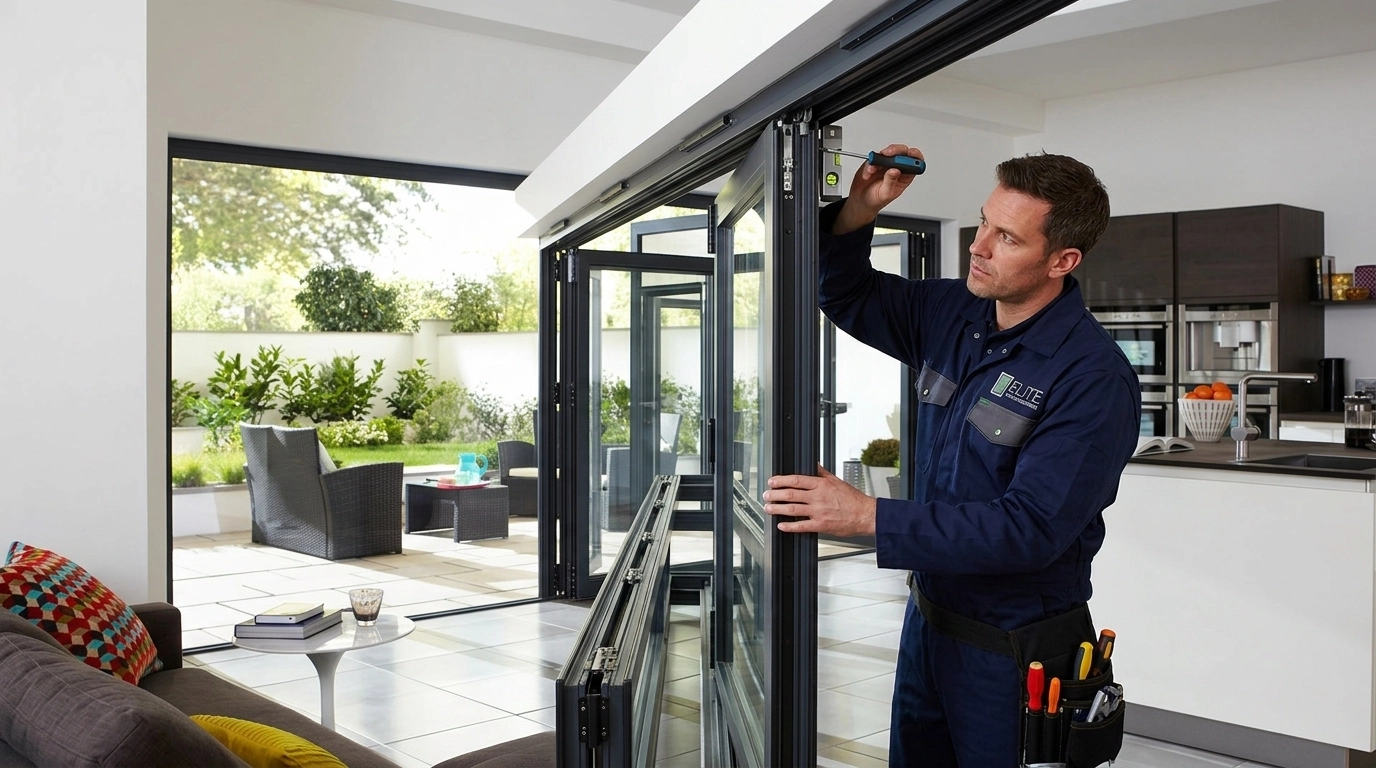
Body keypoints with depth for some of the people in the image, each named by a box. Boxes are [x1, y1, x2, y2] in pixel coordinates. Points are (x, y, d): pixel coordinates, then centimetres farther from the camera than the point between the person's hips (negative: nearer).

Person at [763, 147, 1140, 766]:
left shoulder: (1095, 380, -23)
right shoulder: (952, 315, -2)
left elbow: (1029, 528, -29)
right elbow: (845, 296, 11)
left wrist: (867, 517, -33)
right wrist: (859, 209, -10)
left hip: (1013, 653, -7)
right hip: (928, 618, 7)